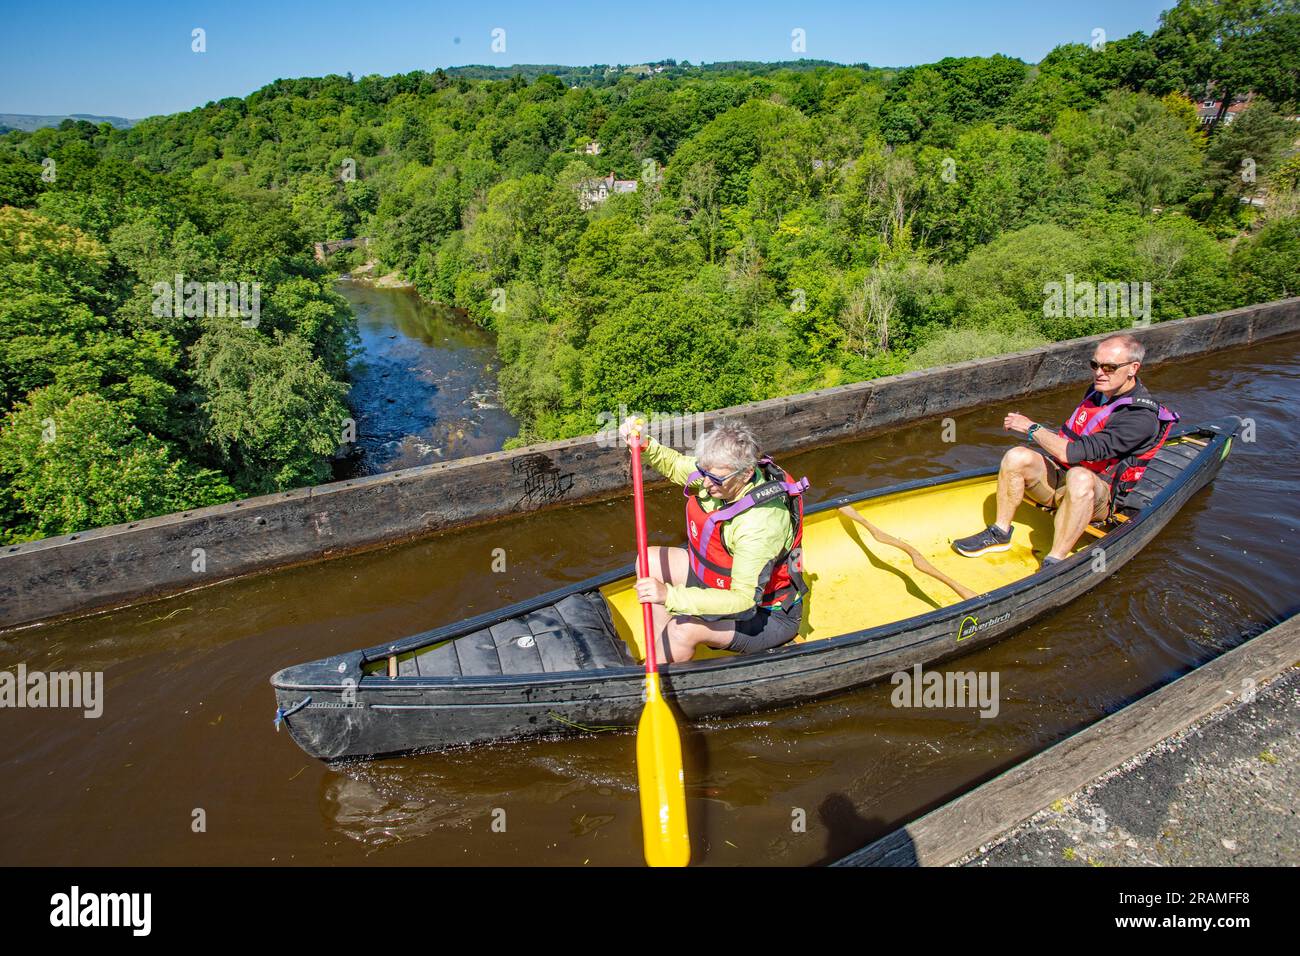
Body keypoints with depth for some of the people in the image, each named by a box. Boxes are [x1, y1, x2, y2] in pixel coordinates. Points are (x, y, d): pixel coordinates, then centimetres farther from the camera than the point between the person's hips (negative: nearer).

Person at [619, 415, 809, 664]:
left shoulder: (761, 524, -38)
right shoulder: (716, 472, -14)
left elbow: (743, 600, -40)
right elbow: (674, 464, 7)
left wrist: (669, 595, -47)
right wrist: (643, 446, -14)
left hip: (766, 615, -9)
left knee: (682, 630, -29)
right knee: (650, 561, 3)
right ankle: (661, 657, 1)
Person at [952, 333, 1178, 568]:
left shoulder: (1142, 417, -20)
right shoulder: (1096, 391, 7)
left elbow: (1072, 453, -27)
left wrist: (1031, 428, -16)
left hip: (1099, 495, -7)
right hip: (1061, 475, 7)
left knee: (1079, 477, -41)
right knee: (1016, 457, -21)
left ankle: (1054, 563, -36)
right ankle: (1000, 534, -12)